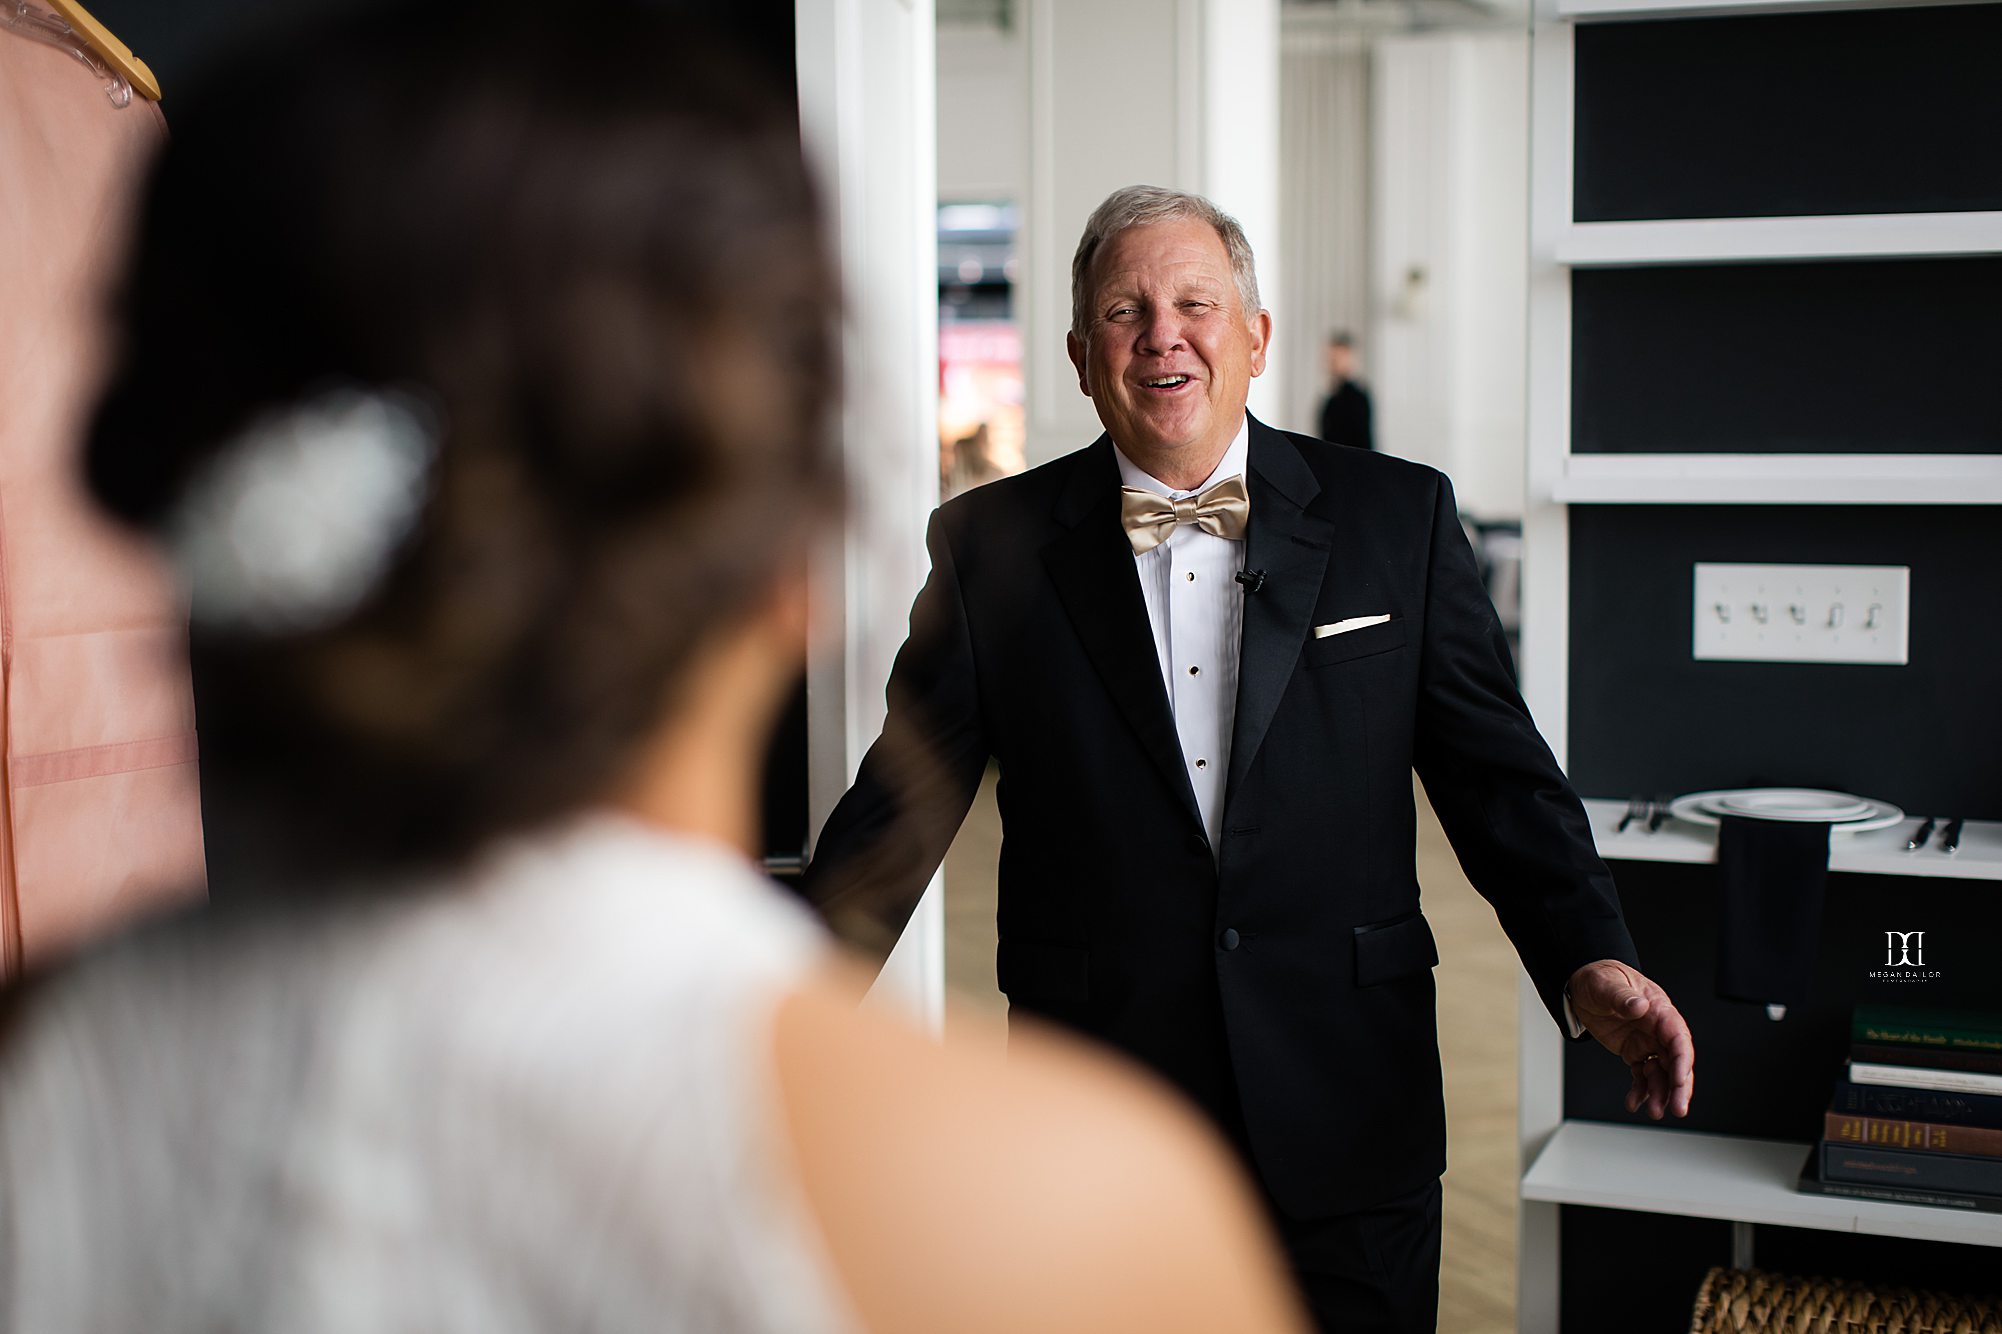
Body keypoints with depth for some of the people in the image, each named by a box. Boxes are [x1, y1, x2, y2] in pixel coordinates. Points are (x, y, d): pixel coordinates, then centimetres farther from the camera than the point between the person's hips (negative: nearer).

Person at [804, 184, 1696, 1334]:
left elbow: (1498, 774, 3)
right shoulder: (993, 547, 1)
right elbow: (903, 800, 2)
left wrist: (1590, 960, -11)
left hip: (1349, 1123, 1)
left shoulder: (1402, 519, 2)